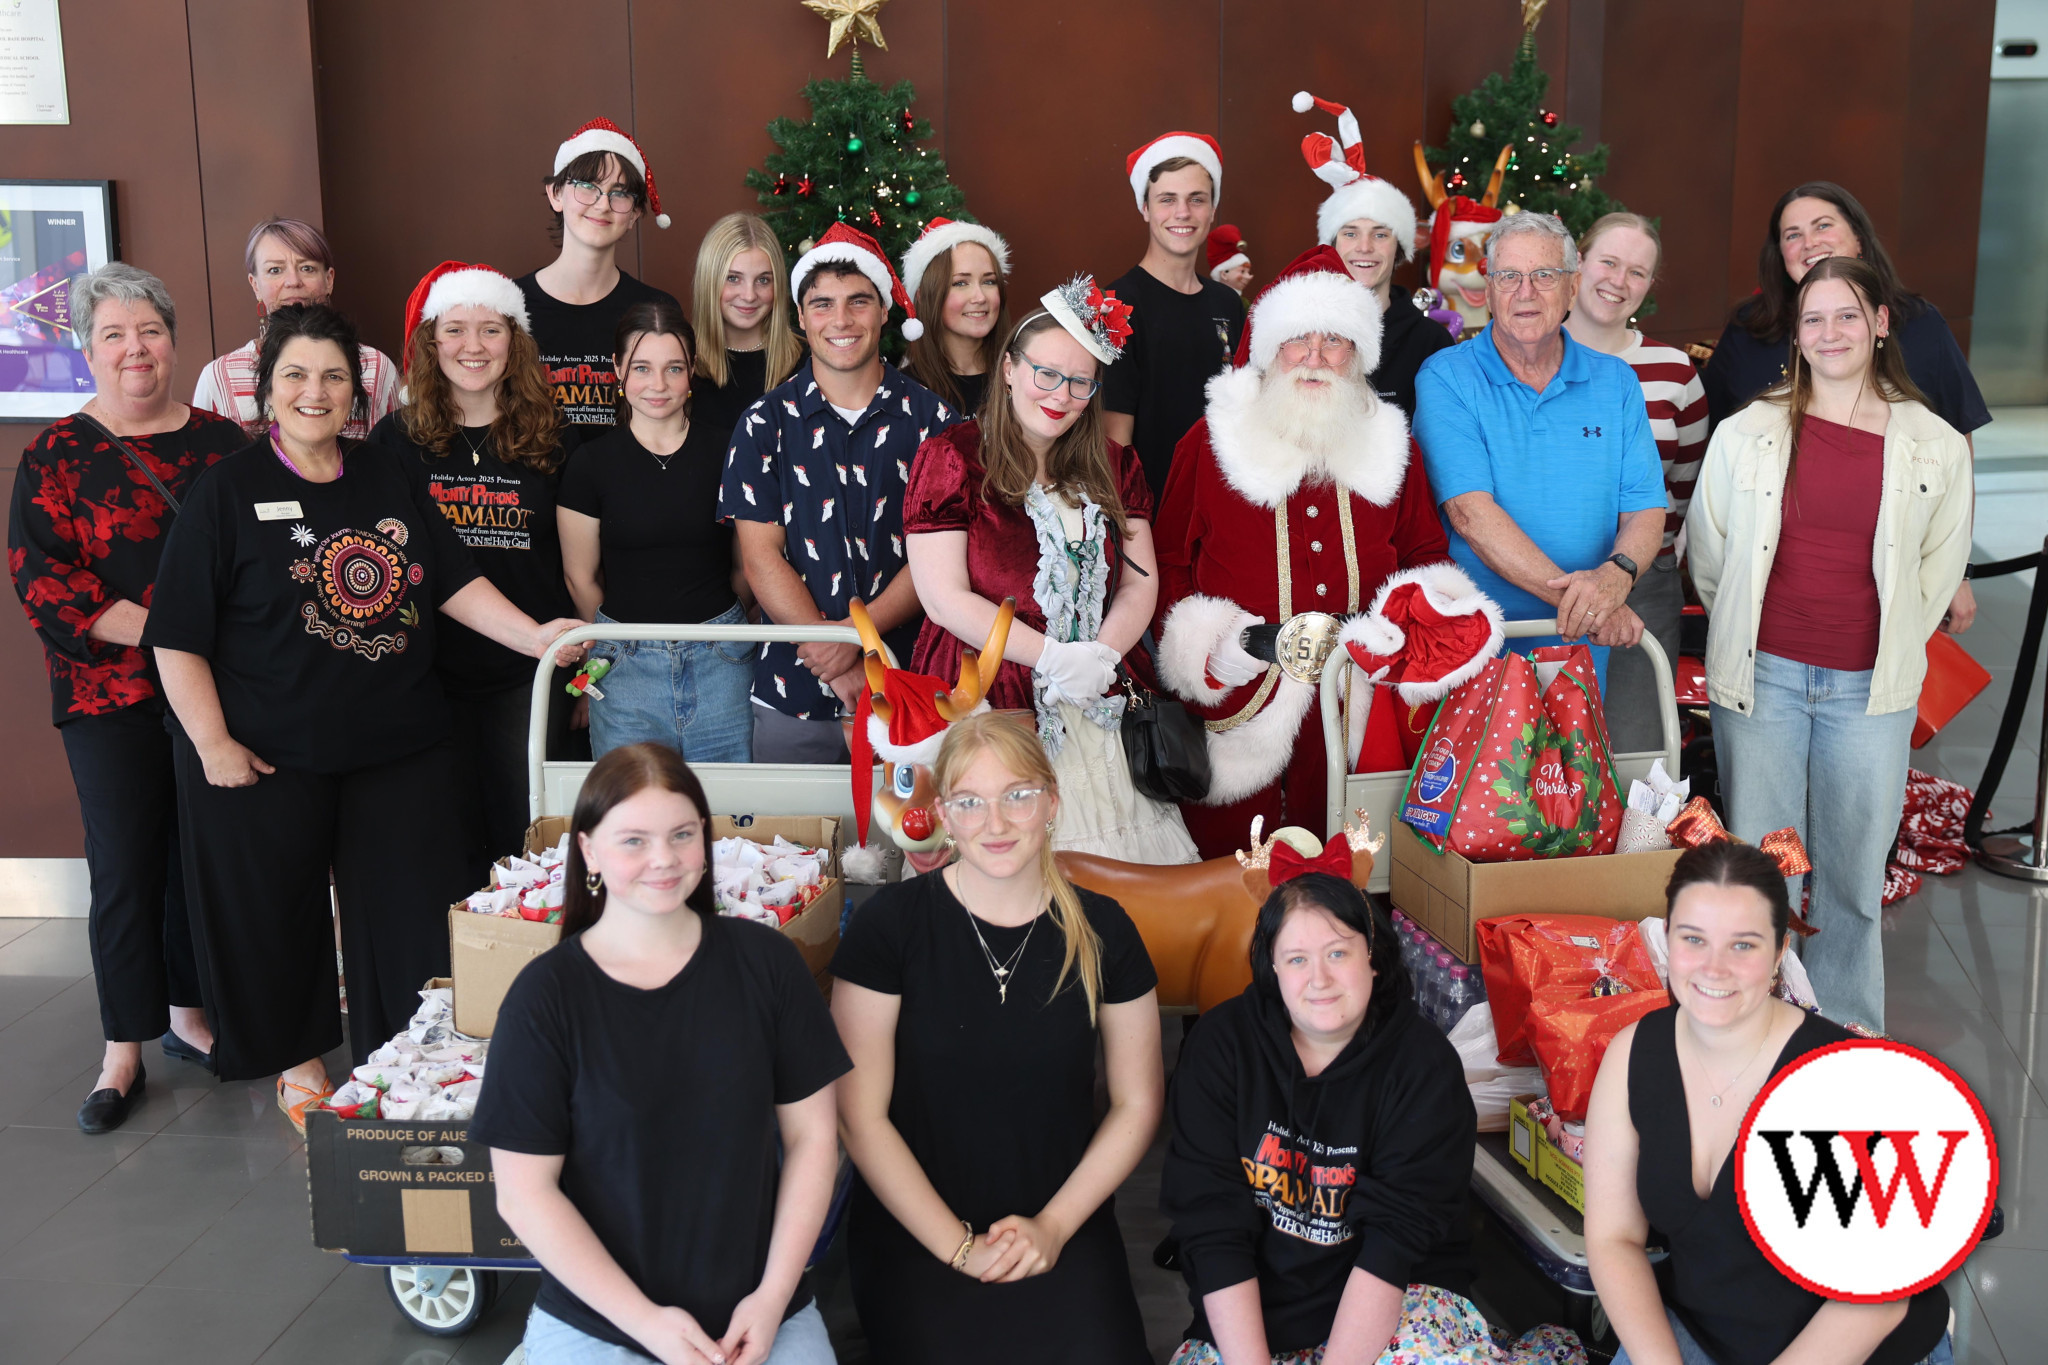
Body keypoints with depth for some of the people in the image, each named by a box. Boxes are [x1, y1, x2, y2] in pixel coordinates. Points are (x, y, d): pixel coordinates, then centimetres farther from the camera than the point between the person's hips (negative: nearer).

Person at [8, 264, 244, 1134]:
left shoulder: (221, 442, 9)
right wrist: (157, 629, -17)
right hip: (111, 700, -3)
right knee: (125, 866, 0)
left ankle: (188, 1013, 27)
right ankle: (123, 1052, 12)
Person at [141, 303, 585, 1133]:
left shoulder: (390, 480, 8)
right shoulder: (228, 491, -5)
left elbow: (455, 584, 7)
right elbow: (177, 637, -7)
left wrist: (535, 636, -7)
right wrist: (213, 745, -11)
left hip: (398, 749, 3)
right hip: (270, 757, -3)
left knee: (415, 909, 6)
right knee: (278, 913, 9)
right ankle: (298, 1058, 31)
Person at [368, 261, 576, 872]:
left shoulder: (548, 438, 6)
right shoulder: (395, 439, 4)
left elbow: (574, 560, 11)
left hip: (529, 674, 0)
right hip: (432, 671, 0)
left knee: (528, 837, 4)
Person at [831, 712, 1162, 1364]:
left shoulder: (1101, 932, 1)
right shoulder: (890, 924, -6)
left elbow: (1138, 1103, 7)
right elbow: (861, 1115, -5)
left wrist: (1055, 1225, -4)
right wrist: (958, 1246, -8)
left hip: (1066, 1232, 2)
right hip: (914, 1238, -1)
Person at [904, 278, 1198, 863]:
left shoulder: (1113, 467, 13)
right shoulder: (950, 458, -3)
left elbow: (1140, 583, 8)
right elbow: (944, 597, -9)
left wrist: (1101, 656, -12)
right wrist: (1054, 657, -15)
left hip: (1093, 708, 4)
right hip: (982, 703, -4)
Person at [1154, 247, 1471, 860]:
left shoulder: (1387, 443, 13)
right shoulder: (1209, 443, 4)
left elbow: (1425, 552, 21)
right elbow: (1169, 561, 7)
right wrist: (1206, 646, -7)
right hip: (1243, 700, -2)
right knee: (1234, 858, 1)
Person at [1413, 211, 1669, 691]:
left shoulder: (1616, 382, 7)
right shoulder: (1445, 378, -5)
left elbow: (1645, 510, 1)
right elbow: (1470, 512, -16)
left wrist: (1616, 574, -22)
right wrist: (1571, 594, -25)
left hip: (1580, 651, 3)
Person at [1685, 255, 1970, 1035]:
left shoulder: (1935, 445, 3)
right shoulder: (1746, 432, 3)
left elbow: (1942, 566, 12)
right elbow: (1707, 551, 10)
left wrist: (1889, 651, 10)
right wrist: (1744, 634, 10)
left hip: (1869, 689, 0)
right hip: (1763, 676, 0)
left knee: (1853, 874, 8)